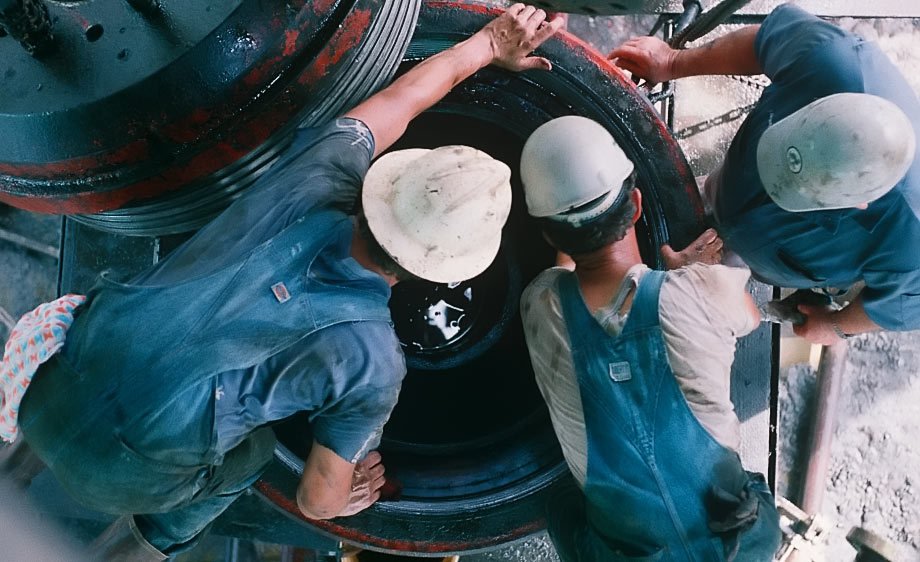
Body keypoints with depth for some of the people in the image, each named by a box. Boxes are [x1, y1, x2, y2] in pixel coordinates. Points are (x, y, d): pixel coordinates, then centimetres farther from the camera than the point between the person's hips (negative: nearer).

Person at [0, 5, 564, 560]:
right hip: (116, 467, -4)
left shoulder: (323, 172, -10)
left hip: (56, 373, 4)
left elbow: (400, 96, 9)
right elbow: (317, 497, -2)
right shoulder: (373, 365, -17)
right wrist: (342, 500, 22)